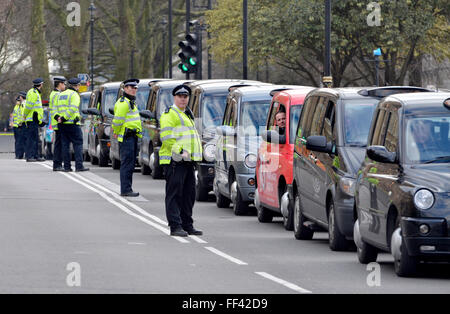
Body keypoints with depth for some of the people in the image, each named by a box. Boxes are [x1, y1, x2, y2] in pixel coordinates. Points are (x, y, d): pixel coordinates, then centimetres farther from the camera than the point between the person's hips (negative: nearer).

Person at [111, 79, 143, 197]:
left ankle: (127, 189, 18)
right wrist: (117, 133, -9)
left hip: (132, 137, 10)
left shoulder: (131, 102, 21)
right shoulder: (123, 103, -14)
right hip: (126, 137, -10)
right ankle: (125, 190, -12)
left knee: (130, 164, 13)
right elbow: (118, 120, -19)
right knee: (127, 164, -11)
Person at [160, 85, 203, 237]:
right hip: (175, 160, -9)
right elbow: (166, 137, -16)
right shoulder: (170, 114, -6)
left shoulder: (187, 115, 24)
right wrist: (180, 152, -22)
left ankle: (187, 225, 18)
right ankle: (175, 226, -10)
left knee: (189, 194, 11)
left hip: (188, 161, 9)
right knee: (174, 194, -8)